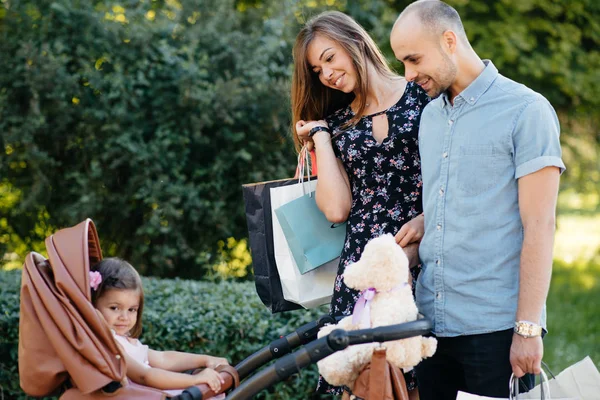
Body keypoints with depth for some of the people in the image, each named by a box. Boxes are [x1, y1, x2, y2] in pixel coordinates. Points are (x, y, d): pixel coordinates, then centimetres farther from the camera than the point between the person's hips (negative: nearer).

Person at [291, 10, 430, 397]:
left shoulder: (424, 95, 4)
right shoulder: (335, 122, 14)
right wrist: (320, 136, 7)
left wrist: (427, 219, -14)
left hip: (425, 254, -3)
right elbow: (337, 208, 2)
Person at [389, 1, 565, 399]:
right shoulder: (430, 116, 15)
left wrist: (528, 329, -15)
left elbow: (539, 226, -11)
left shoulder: (526, 110, -7)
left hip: (496, 329, -6)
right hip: (433, 322, 6)